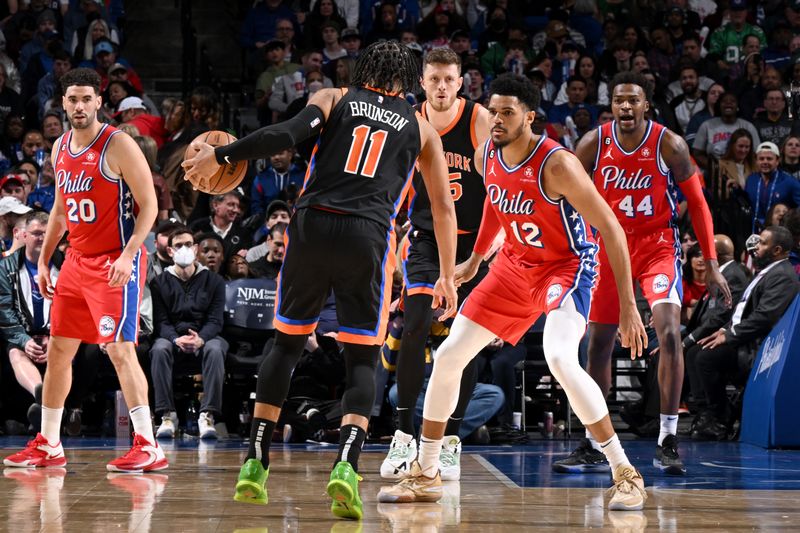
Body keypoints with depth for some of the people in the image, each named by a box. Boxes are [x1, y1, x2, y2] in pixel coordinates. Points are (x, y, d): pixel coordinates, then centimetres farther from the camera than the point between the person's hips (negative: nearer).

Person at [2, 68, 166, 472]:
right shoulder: (60, 148, 10)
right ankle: (48, 445, 21)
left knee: (120, 349, -15)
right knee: (58, 350, 10)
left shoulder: (118, 145, -13)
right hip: (77, 261, 8)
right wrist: (43, 260, 16)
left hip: (116, 262, -8)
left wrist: (129, 255, -24)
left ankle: (148, 448, -14)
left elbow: (149, 204, -14)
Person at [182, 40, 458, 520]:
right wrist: (448, 277, 26)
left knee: (287, 342, 16)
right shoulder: (420, 128, 19)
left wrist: (220, 156, 4)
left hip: (313, 224, 1)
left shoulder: (333, 99, 15)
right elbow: (444, 206, 19)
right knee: (362, 360, 7)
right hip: (368, 235, -1)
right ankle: (347, 465, -16)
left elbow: (286, 135, -4)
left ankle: (256, 463, 13)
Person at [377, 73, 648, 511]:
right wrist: (475, 259, 25)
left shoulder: (556, 164, -28)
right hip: (515, 264, 7)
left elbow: (611, 229, -25)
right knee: (448, 356, 2)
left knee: (560, 360, -32)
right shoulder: (486, 157, -8)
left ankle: (626, 475, -19)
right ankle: (424, 475, 17)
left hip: (567, 266, -7)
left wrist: (628, 306, -28)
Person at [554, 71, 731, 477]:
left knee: (669, 331, -23)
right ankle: (592, 447, 18)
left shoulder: (669, 145, -12)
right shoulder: (594, 144, -7)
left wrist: (711, 265, -7)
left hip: (657, 245, -3)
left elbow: (697, 203, -4)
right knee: (599, 344, 6)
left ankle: (667, 442, -17)